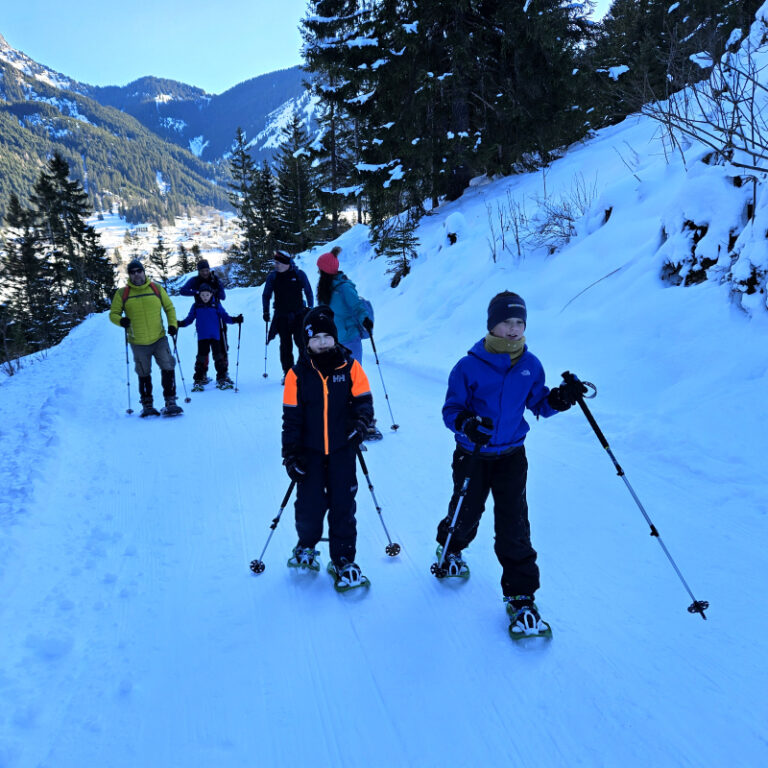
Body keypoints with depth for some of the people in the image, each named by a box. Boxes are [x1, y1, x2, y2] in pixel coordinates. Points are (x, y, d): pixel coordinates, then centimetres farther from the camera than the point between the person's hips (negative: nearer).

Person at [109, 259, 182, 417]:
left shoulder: (157, 289, 3)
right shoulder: (122, 293, 0)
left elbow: (169, 308, 12)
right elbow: (113, 314, 6)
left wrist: (172, 324, -2)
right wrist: (120, 320, -16)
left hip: (159, 339, 0)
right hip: (138, 343, 0)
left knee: (168, 369, -11)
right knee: (144, 375, 10)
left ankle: (170, 402, -3)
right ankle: (147, 405, 23)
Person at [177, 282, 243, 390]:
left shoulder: (216, 305, 3)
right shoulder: (196, 306, 5)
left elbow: (224, 316, 4)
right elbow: (189, 319, 8)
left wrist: (235, 320, -10)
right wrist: (181, 323, -7)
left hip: (215, 336, 0)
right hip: (202, 337, 0)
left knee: (218, 357, 2)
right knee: (201, 357, 1)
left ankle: (222, 378, 9)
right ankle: (199, 380, 8)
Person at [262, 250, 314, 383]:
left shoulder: (298, 274, -1)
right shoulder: (272, 276, 2)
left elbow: (308, 292, 8)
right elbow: (266, 295, 14)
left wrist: (310, 309, 3)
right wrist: (266, 311, 5)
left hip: (299, 315, -1)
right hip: (281, 316, 1)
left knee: (301, 341, -8)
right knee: (285, 345, 3)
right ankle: (287, 373, 12)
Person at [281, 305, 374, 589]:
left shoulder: (350, 367, -3)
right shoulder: (298, 373, -2)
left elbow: (363, 400, 1)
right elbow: (291, 417, 0)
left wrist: (361, 420, -20)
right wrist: (291, 453, -4)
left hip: (342, 450, 0)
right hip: (310, 452, 0)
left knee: (343, 507, 4)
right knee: (309, 507, 3)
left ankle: (343, 560, 20)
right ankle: (306, 547, 33)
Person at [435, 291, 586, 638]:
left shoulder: (530, 365, -1)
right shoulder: (469, 366, -12)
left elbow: (539, 404, 7)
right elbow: (451, 410, -10)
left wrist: (561, 397, -14)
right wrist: (466, 423, -32)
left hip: (511, 456, 2)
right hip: (472, 456, -1)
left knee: (514, 528, -3)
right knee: (465, 516, 16)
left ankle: (521, 597, 11)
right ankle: (448, 549, 51)